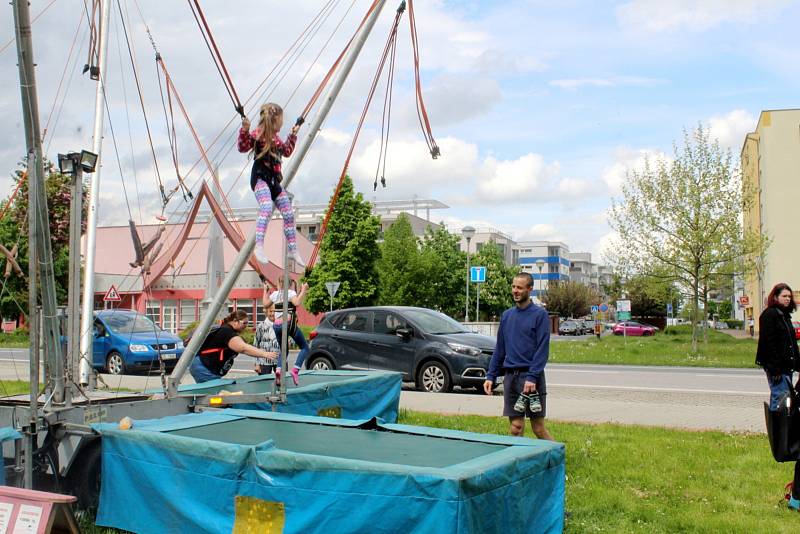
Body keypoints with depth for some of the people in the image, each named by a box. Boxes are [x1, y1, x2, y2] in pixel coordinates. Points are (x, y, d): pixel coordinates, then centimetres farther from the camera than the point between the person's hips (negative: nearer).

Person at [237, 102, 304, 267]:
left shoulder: (275, 138, 17)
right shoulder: (258, 134, -8)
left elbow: (287, 152, 32)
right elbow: (242, 147, -19)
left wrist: (292, 135, 29)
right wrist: (245, 130, -32)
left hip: (273, 179, 9)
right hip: (260, 178, -9)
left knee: (289, 214, 8)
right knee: (266, 208, -32)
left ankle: (293, 251, 19)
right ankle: (259, 247, -40)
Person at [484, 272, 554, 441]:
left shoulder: (539, 314, -4)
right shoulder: (506, 315, 12)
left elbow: (542, 349, -11)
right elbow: (499, 349, 16)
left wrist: (532, 377, -18)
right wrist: (491, 376, 9)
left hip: (531, 377, -5)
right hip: (510, 376, 5)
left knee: (538, 428, -2)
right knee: (516, 427, 6)